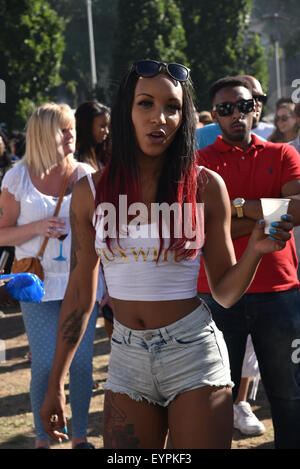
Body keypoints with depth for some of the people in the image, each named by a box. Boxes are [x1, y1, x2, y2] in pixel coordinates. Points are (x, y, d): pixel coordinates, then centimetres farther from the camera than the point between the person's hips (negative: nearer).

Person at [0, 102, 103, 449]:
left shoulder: (86, 175, 4)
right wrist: (36, 228, -16)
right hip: (40, 283, -1)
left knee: (81, 361, 2)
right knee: (45, 364, -3)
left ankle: (80, 435, 17)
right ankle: (42, 439, 12)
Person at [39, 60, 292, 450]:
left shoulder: (206, 186, -4)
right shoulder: (91, 192, 0)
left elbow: (225, 293, 1)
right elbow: (80, 292, 7)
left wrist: (255, 251, -19)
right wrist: (55, 383, 7)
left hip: (193, 351, -2)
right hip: (127, 358, 2)